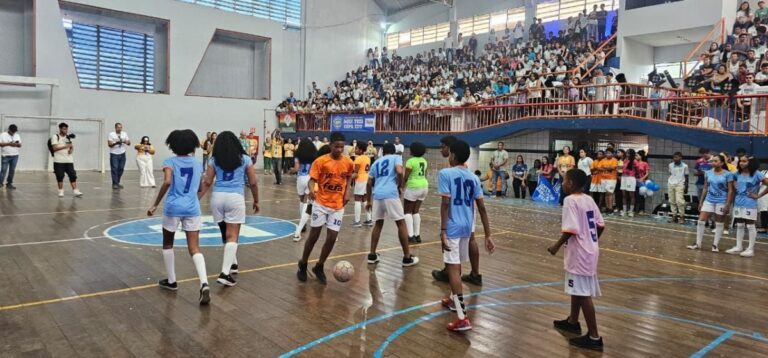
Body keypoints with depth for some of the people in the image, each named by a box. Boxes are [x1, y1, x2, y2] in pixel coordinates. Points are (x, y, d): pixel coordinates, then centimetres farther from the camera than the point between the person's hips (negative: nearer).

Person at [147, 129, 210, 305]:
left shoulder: (170, 162, -1)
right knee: (194, 248, -1)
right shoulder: (198, 163, 11)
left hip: (173, 207, -2)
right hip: (192, 208, 2)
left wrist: (155, 204, -14)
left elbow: (167, 182, -19)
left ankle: (171, 281, 29)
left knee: (168, 244, 21)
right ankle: (204, 284, -20)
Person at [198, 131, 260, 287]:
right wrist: (256, 201, 17)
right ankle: (225, 273, -11)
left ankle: (233, 264, 35)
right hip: (235, 198, -3)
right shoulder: (245, 159, 5)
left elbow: (207, 182, 3)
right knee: (232, 236, -2)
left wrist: (196, 199, 9)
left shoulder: (214, 160, 10)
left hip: (217, 197, 3)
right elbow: (253, 183, 6)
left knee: (226, 234, 19)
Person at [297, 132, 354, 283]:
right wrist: (311, 190, -35)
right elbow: (312, 180, -14)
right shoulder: (320, 161, -12)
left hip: (338, 206, 3)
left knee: (332, 238, 0)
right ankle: (303, 265, 25)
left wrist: (347, 191, 5)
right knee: (314, 235, 3)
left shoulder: (348, 163, -1)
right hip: (321, 203, -3)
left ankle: (319, 267, 21)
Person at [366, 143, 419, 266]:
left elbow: (369, 183, 22)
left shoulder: (376, 162, 24)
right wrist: (400, 186, 6)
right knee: (401, 223, 5)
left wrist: (369, 201, 30)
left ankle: (372, 255, 21)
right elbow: (399, 171, -10)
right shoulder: (396, 157, 11)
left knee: (378, 224, 19)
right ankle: (407, 258, 8)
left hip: (377, 195, 5)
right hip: (391, 194, -5)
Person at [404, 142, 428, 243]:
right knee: (416, 211, 15)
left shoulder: (411, 161, -12)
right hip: (424, 187, 7)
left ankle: (411, 236, -5)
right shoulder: (424, 161, 11)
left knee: (407, 212, 2)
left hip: (413, 188, -7)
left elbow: (406, 177, -14)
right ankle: (417, 235, 12)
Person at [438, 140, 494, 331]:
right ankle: (454, 299, 44)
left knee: (453, 267, -7)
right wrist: (488, 236, 8)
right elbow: (482, 208, 6)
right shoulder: (473, 178, 9)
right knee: (457, 264, 24)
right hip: (467, 226, 7)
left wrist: (443, 231, -16)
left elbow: (446, 203, -17)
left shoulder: (445, 173, -8)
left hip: (453, 227, -7)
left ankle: (463, 318, -14)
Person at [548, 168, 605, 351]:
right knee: (577, 289, 23)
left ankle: (594, 337, 2)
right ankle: (572, 322, 39)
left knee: (583, 294, -4)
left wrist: (557, 246, -11)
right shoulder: (589, 199, 8)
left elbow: (571, 229, -23)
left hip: (580, 253, -10)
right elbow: (600, 225, 11)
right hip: (589, 250, 10)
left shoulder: (570, 200, -17)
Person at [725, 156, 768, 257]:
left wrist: (758, 195, -13)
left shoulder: (756, 174, -10)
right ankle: (738, 247, 19)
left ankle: (751, 249, 7)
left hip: (750, 204, -6)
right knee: (739, 225, 11)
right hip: (738, 203, 6)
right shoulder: (738, 174, 6)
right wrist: (737, 189, 7)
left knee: (750, 226, 1)